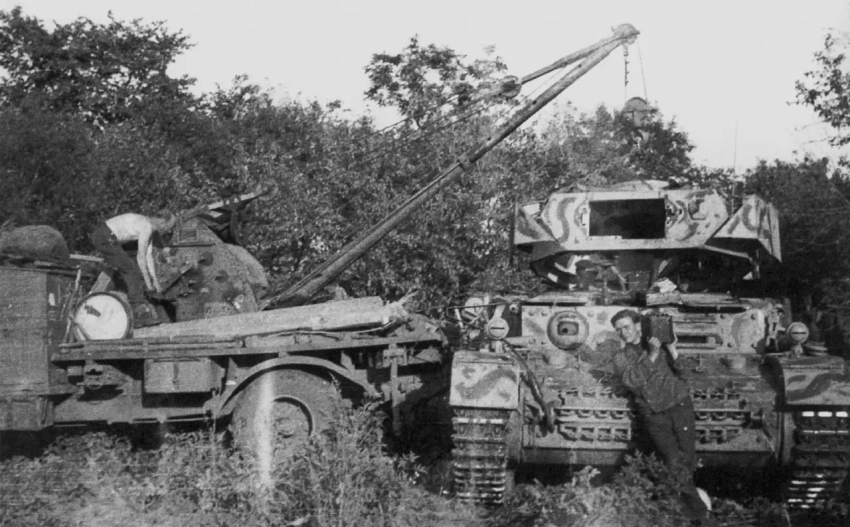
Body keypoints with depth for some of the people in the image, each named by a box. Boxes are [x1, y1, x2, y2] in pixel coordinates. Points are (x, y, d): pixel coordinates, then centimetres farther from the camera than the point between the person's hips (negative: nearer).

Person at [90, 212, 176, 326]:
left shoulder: (150, 227, 12)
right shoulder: (147, 227, -18)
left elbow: (149, 255, 16)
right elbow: (141, 256, -16)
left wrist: (155, 280, 16)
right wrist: (148, 282, -10)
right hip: (104, 238, -10)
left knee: (129, 271, 11)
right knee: (132, 270, -8)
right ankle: (141, 311, -7)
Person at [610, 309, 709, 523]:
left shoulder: (658, 343, 9)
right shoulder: (620, 358, 9)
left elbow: (680, 372, 0)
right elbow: (633, 381, -11)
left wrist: (672, 349, -15)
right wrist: (651, 356, -18)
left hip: (679, 404, 0)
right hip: (654, 414, 0)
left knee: (687, 455, -6)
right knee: (675, 463, -7)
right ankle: (695, 504, 10)